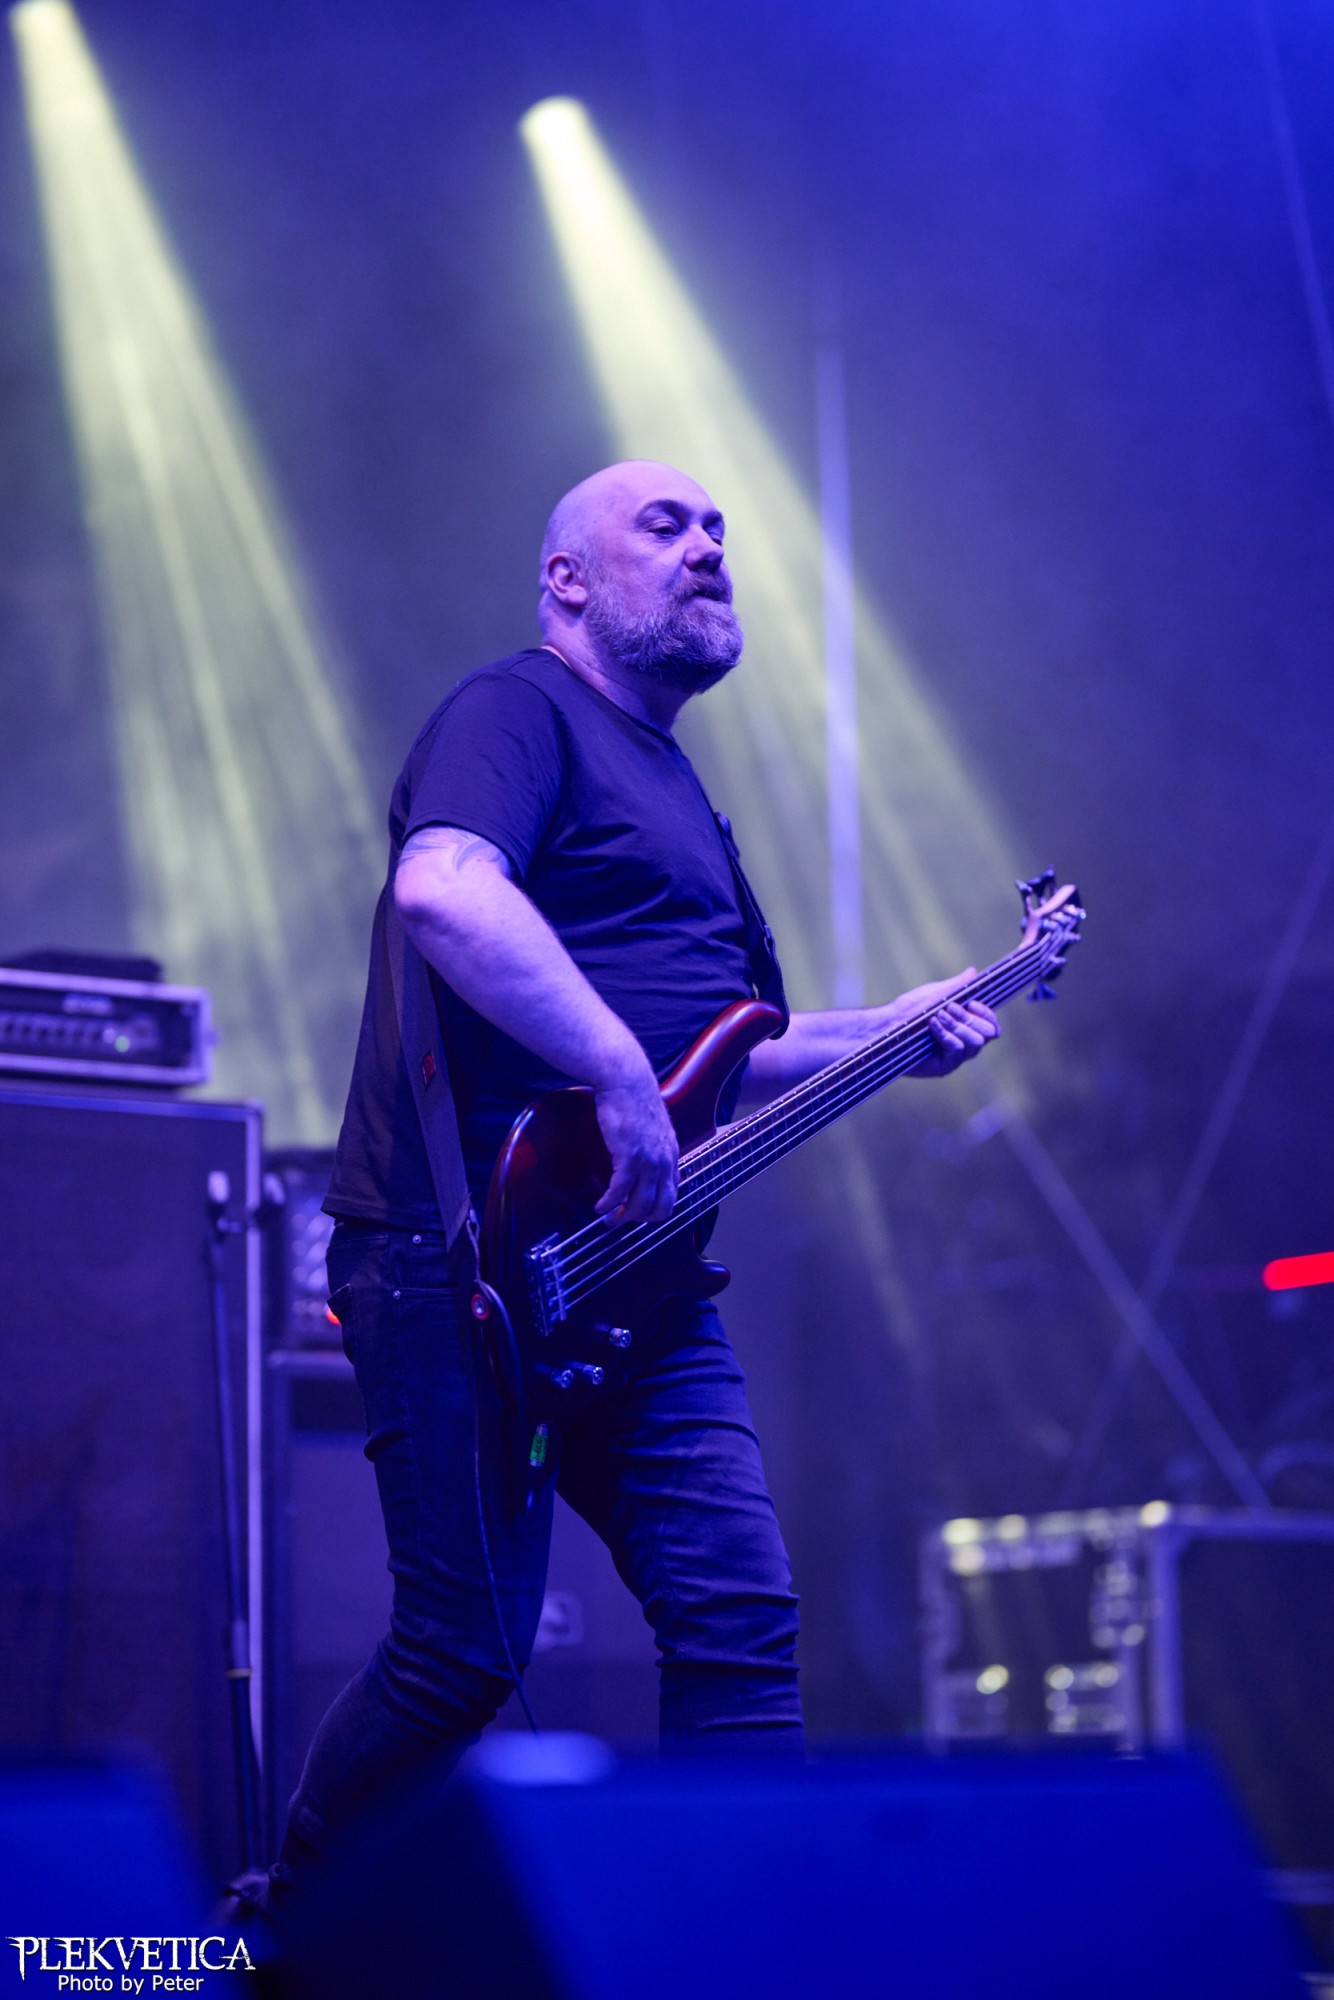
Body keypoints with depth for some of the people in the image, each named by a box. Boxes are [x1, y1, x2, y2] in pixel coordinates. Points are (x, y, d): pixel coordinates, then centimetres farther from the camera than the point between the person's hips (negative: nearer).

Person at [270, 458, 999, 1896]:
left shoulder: (668, 779, 26)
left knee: (740, 1616, -2)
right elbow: (443, 892, -25)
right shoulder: (519, 712, -4)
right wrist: (621, 1073, -27)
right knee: (464, 1653, -8)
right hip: (464, 1261, -9)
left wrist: (884, 1032, 24)